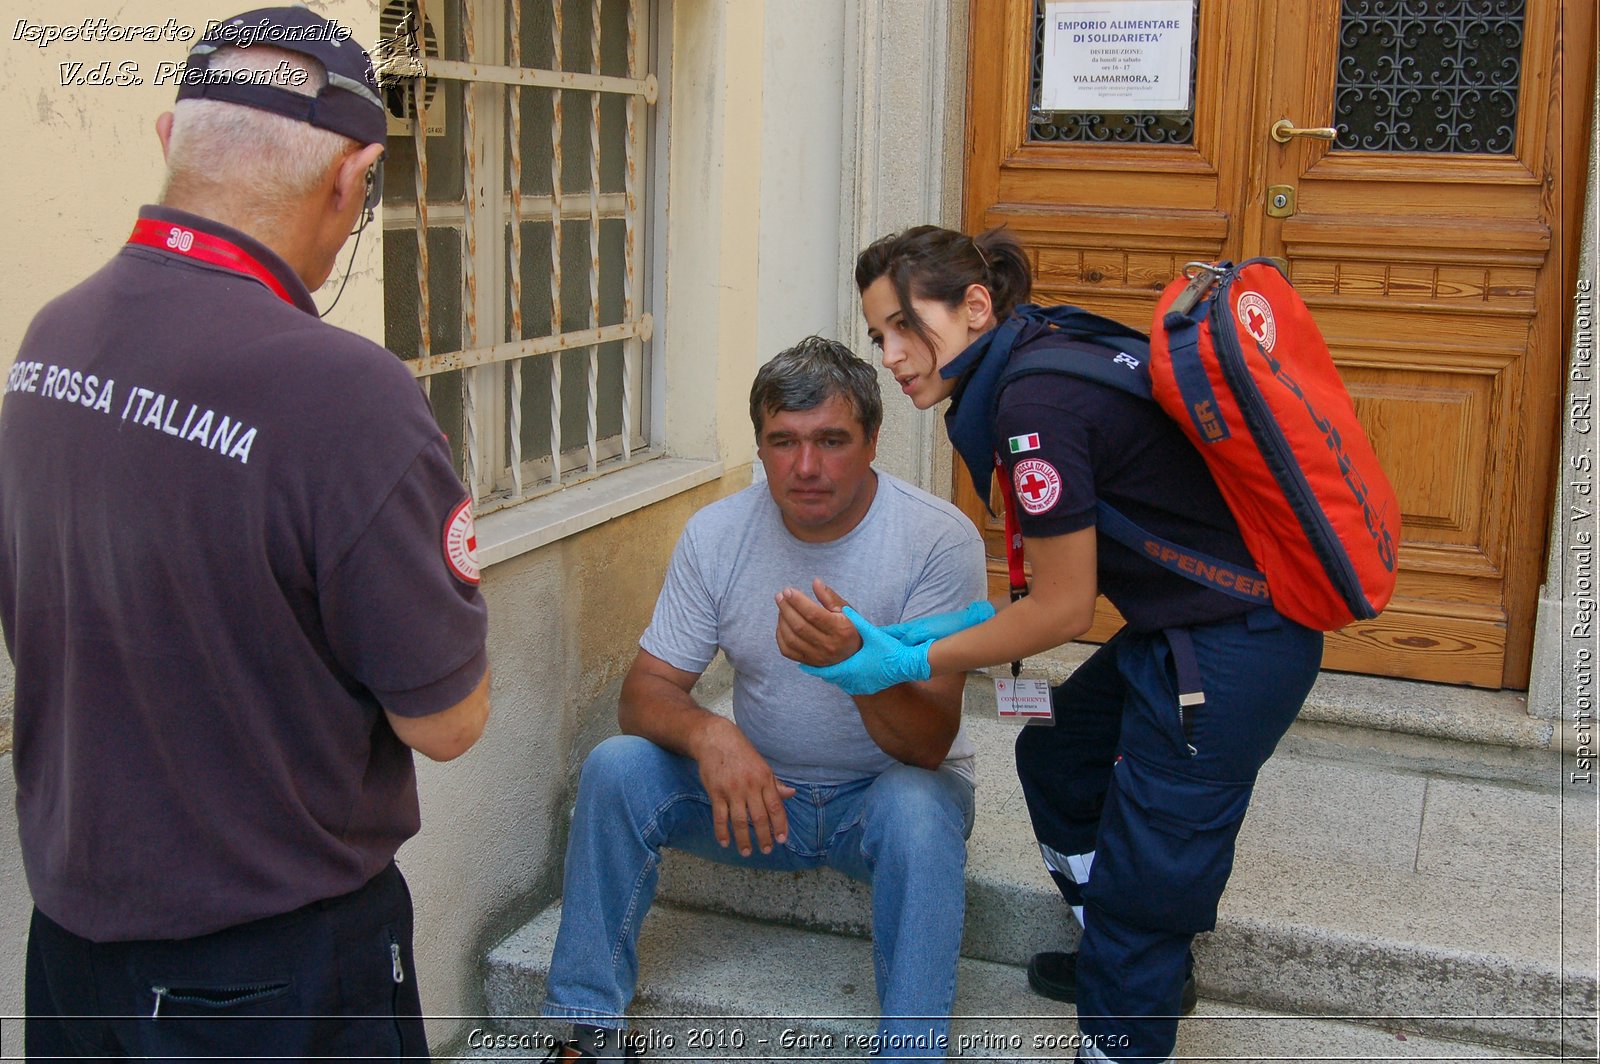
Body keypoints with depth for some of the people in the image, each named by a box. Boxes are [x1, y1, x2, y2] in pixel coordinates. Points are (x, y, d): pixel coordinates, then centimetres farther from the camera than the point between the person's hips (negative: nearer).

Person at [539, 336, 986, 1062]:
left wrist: (855, 661, -45)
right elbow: (644, 693, -7)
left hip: (887, 788, -3)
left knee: (917, 809, -36)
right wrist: (708, 733, -31)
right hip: (758, 786, 3)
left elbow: (928, 745, -23)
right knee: (614, 767, -19)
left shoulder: (940, 539, -18)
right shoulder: (716, 533, -6)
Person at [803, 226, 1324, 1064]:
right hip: (1188, 625, 11)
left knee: (1139, 884, 1)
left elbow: (1064, 608, -16)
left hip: (1226, 659, -11)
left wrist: (910, 662, -8)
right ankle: (1141, 967, 46)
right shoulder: (1052, 355, 7)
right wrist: (987, 617, 7)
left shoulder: (1034, 404, -23)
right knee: (1056, 754, 27)